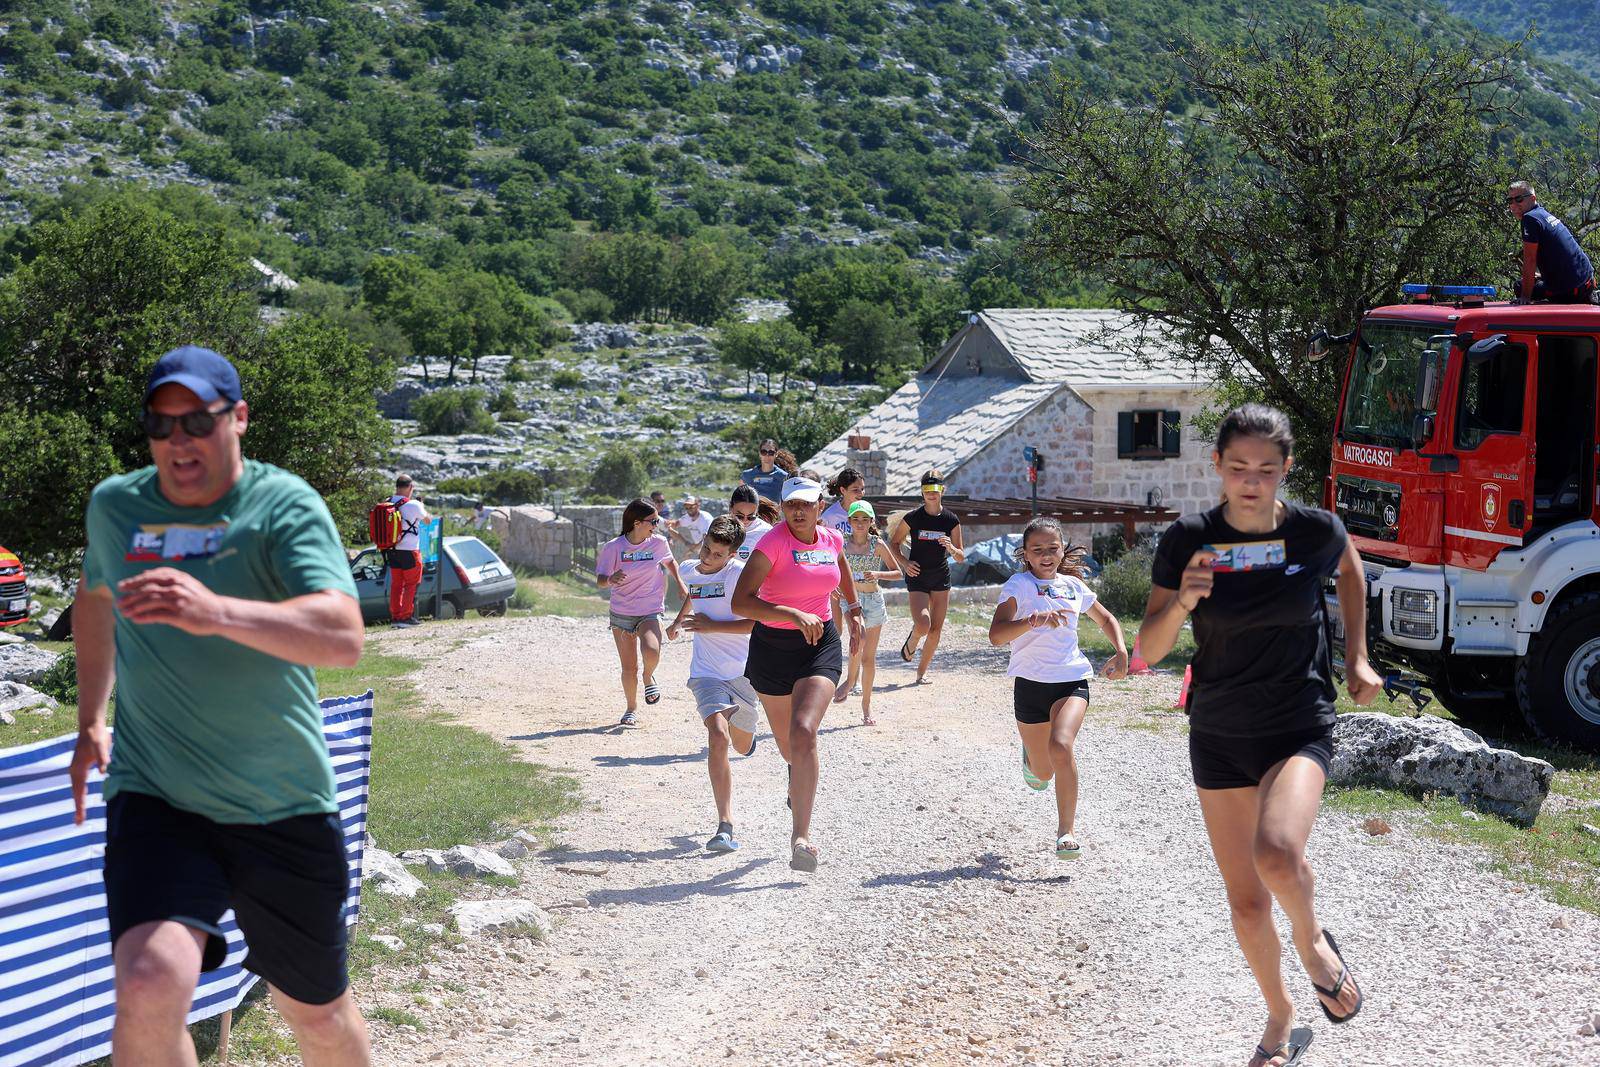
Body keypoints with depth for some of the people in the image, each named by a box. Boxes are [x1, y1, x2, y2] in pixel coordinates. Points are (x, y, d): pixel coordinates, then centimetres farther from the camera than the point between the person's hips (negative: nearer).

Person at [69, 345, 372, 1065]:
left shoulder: (285, 505, -11)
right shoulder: (114, 505, 4)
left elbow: (344, 636, -28)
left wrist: (216, 612, -44)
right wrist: (90, 721, 27)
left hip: (286, 809, -1)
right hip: (155, 799, 1)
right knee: (149, 989, -26)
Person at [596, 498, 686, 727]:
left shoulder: (658, 542, -4)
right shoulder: (614, 547, -11)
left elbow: (670, 561, 19)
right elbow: (600, 580, -13)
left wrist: (679, 583, 5)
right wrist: (611, 580, -35)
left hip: (651, 612, 0)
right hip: (621, 614, 0)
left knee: (651, 653, -28)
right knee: (629, 668, 2)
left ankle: (649, 677, 6)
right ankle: (631, 709, 26)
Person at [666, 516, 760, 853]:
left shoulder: (740, 574, -13)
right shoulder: (689, 572, 4)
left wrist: (711, 626, -17)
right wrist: (678, 622, 40)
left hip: (744, 673, -2)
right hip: (706, 673, 2)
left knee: (742, 747, 16)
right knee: (718, 738, -22)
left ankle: (745, 726, 58)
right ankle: (725, 826, -27)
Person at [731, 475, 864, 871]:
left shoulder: (831, 539, -1)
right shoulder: (773, 542, -17)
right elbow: (740, 602, -28)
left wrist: (853, 611, 27)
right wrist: (793, 614, -36)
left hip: (820, 644, 1)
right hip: (772, 648, -1)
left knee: (804, 732, -21)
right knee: (786, 743, 17)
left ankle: (801, 836, -21)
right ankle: (802, 780, 57)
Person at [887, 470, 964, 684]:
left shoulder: (951, 520, -1)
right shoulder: (913, 517, -6)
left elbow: (961, 556, 3)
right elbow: (893, 542, 6)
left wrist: (951, 548, -19)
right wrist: (904, 562, -9)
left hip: (941, 579, 3)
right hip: (917, 577, -3)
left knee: (936, 629, 2)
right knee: (923, 626, -19)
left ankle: (922, 670, 19)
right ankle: (912, 641, 17)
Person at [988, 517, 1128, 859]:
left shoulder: (1073, 585, 9)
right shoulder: (1019, 585, -5)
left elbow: (1106, 619, 28)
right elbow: (996, 635, -21)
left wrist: (1121, 651, 10)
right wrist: (1033, 620, -37)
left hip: (1072, 680, 1)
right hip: (1031, 684, -1)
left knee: (1061, 746, -27)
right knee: (1042, 774, 9)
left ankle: (1067, 830, -20)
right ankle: (1031, 756, 48)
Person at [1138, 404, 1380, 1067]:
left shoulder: (1315, 532, -10)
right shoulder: (1188, 540, -10)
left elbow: (1350, 570, 15)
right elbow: (1148, 650, -7)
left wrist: (1357, 659, 12)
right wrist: (1182, 601, -26)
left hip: (1300, 729, -2)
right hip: (1219, 737, 2)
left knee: (1278, 854, -30)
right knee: (1246, 900, 9)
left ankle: (1312, 939, 3)